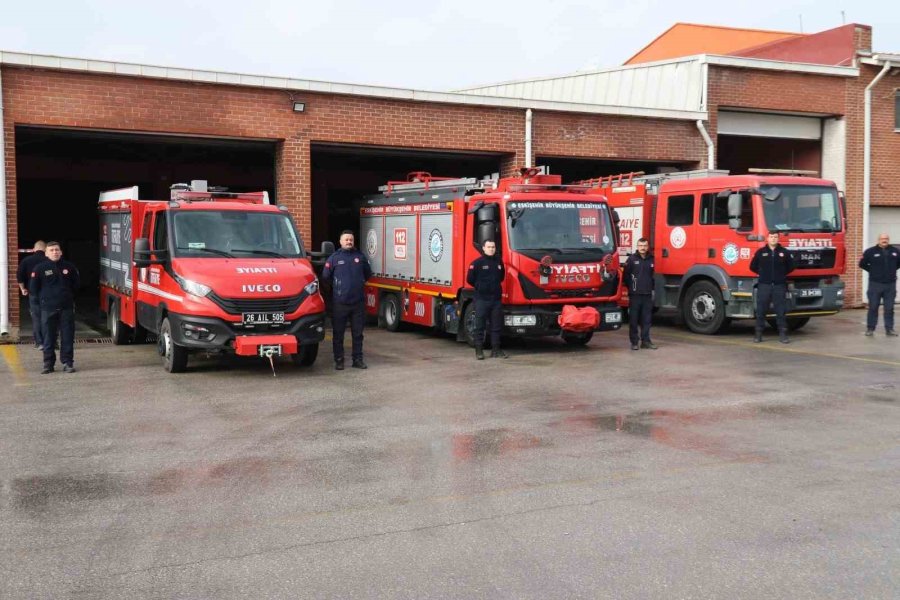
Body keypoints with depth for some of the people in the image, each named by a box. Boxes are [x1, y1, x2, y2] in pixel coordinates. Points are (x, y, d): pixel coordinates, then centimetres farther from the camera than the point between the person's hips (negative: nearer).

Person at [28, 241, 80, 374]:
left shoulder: (69, 267, 5)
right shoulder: (40, 268, -2)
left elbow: (76, 284, 19)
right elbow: (33, 288, 4)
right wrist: (44, 298, 7)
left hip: (67, 308, 2)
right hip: (48, 308, -1)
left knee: (68, 337, 2)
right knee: (49, 338, 2)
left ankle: (67, 363, 9)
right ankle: (48, 364, 9)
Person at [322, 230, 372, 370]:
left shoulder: (360, 256, 7)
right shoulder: (334, 258, 0)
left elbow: (368, 273, 20)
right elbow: (325, 276, 2)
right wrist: (337, 285, 10)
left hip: (358, 301, 2)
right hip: (339, 303, -2)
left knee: (358, 333, 8)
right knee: (338, 333, 3)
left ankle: (358, 359, 16)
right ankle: (339, 360, 10)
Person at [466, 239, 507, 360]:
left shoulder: (499, 262, 9)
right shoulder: (477, 263, -6)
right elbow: (470, 279, -2)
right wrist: (480, 287, 7)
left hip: (496, 298, 5)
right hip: (481, 299, -5)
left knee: (496, 326, 8)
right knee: (480, 326, -1)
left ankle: (496, 350, 15)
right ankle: (479, 350, 4)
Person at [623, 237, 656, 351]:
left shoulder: (652, 259, 8)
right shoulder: (632, 259, -1)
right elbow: (626, 275, 0)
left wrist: (652, 287, 8)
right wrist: (631, 287, 2)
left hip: (648, 294, 3)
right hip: (635, 294, -3)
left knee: (646, 319, 6)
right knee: (633, 319, 0)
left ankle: (645, 340, 13)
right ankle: (634, 342, 5)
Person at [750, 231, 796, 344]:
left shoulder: (784, 252, 7)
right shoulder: (760, 252, 5)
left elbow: (791, 266, 16)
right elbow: (753, 266, 13)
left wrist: (782, 274, 10)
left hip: (779, 285, 0)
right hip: (764, 285, 0)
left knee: (781, 311, 0)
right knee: (761, 310, 0)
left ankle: (783, 334, 5)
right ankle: (758, 334, 6)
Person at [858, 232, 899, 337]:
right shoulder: (870, 251, -4)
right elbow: (862, 264, 4)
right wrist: (873, 271, 1)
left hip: (890, 284, 3)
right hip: (875, 284, -3)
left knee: (889, 308, 5)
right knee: (873, 307, 1)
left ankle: (889, 329, 11)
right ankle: (870, 329, 8)